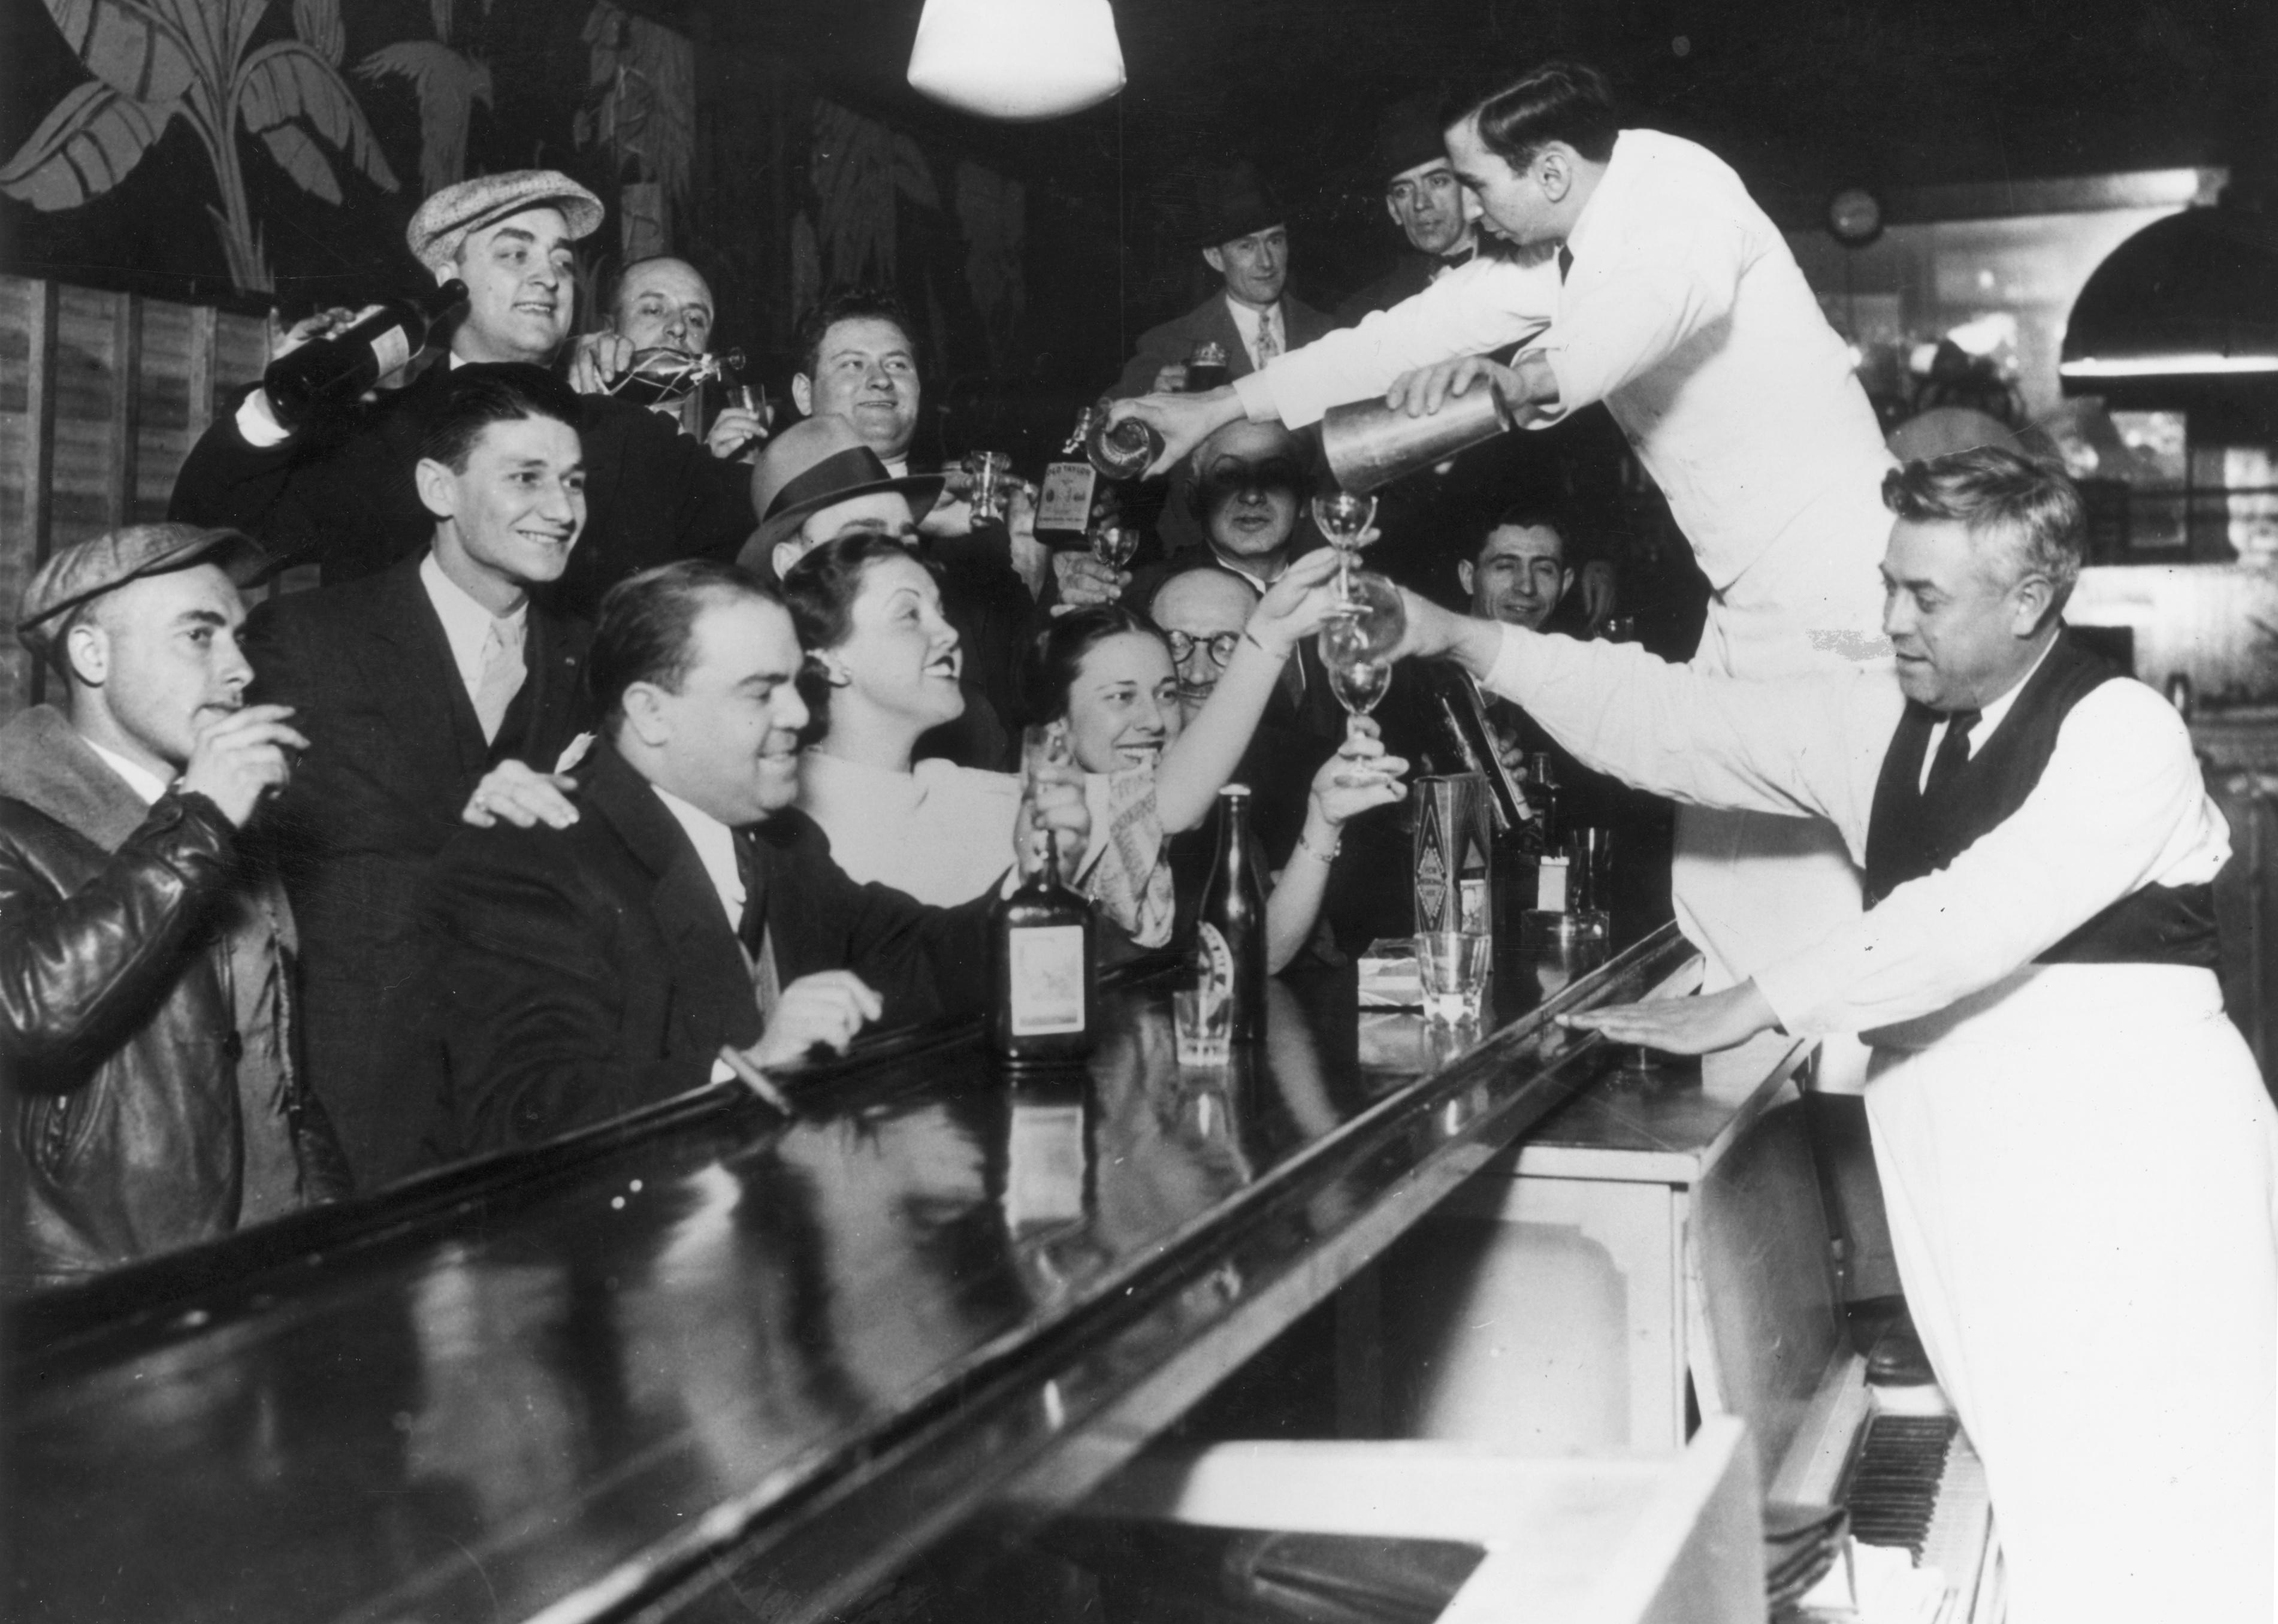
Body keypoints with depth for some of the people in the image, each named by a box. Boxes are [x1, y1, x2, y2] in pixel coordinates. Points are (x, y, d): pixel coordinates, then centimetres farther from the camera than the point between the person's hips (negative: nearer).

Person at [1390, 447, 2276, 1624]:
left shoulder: (2121, 731, -10)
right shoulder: (1881, 715, 9)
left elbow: (1979, 911, -21)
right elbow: (1675, 724, 6)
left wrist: (1746, 1006, -20)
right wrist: (1461, 639, -2)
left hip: (2124, 1141, -5)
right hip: (1958, 1144, 5)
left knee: (2147, 1503, -5)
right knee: (2035, 1483, 4)